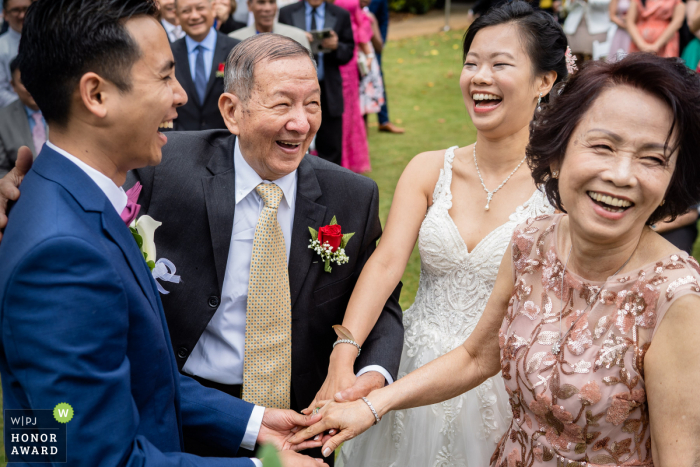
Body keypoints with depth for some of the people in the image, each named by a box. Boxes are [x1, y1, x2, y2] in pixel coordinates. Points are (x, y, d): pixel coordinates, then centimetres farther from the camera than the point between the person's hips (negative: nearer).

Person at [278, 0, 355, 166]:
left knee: (331, 149, 1)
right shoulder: (286, 13, 6)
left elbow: (348, 53, 6)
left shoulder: (341, 15, 7)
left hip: (328, 90, 1)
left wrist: (336, 46, -15)